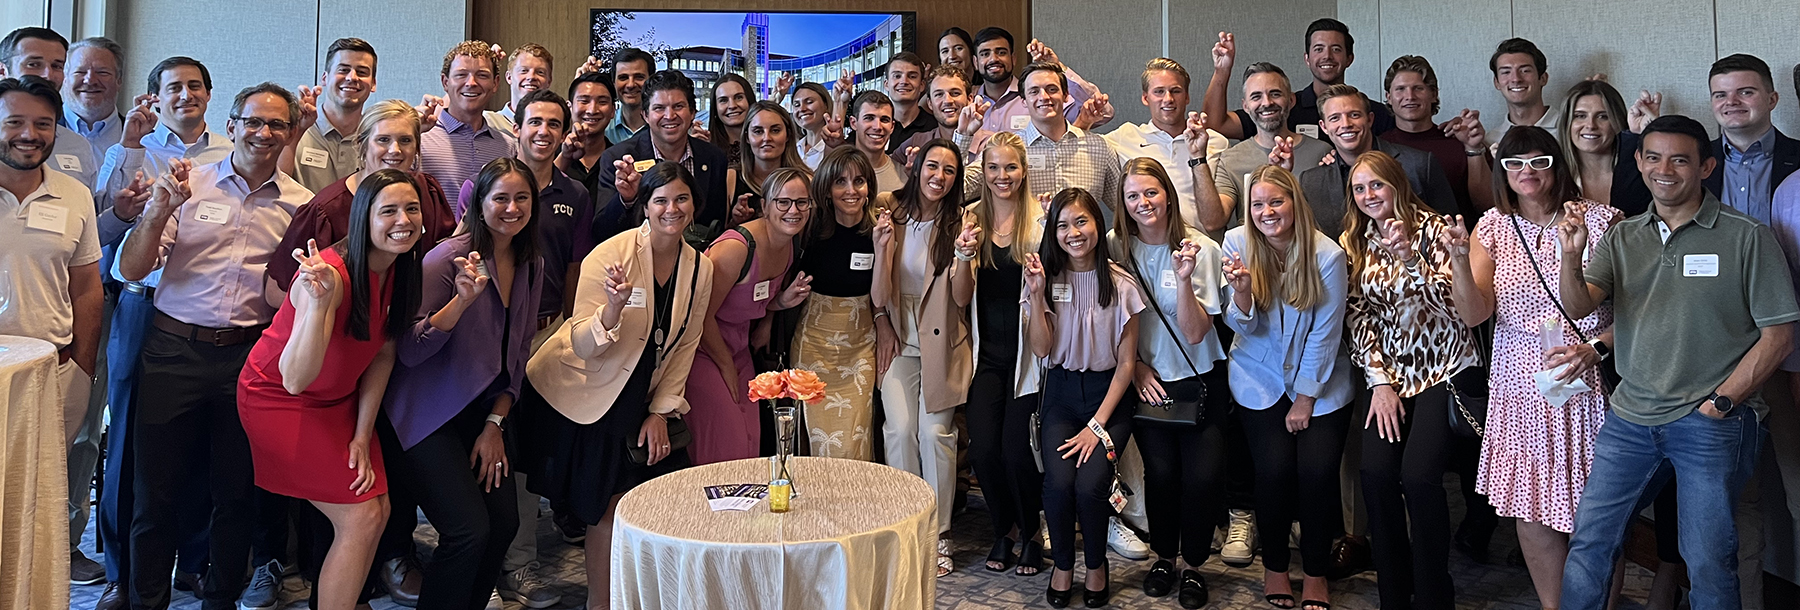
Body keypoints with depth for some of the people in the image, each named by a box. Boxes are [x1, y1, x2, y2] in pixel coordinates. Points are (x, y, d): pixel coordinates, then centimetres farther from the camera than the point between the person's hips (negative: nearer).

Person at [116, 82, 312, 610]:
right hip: (176, 350, -1)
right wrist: (160, 208, -16)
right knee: (156, 488, 5)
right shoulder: (189, 183, 2)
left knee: (236, 491, 10)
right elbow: (132, 270, -2)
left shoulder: (301, 204, 5)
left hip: (252, 356, 1)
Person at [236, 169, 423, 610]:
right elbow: (295, 379, -37)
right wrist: (319, 301, -50)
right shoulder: (333, 274, -31)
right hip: (277, 398, -7)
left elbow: (383, 354, 0)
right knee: (361, 517, -12)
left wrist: (362, 437, -4)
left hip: (338, 399, 7)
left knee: (377, 510, 3)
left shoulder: (401, 269, -8)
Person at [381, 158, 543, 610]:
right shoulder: (450, 257, -15)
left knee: (505, 522, -1)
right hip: (429, 414, -6)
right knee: (469, 530, -14)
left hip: (484, 412, 6)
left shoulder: (532, 266, 4)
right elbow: (409, 351, -20)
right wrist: (463, 299, -33)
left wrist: (495, 423, 3)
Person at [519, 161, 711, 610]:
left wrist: (662, 409, 1)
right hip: (579, 394, -5)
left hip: (636, 399, 5)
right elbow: (582, 346, -21)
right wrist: (614, 306, -38)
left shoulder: (700, 268, -2)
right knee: (610, 506, -1)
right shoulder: (611, 255, -18)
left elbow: (685, 347, 7)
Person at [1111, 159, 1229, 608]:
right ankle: (1164, 556, 12)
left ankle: (1193, 564, 11)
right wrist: (1135, 367, -1)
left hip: (1199, 379, -1)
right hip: (1145, 379, 1)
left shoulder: (1200, 248, -8)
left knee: (1203, 474, -13)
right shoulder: (1114, 247, -3)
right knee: (1161, 469, -14)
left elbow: (1195, 334, -13)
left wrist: (1184, 278, -25)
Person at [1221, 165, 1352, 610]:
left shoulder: (1326, 255, -15)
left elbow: (1325, 334, -9)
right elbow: (1244, 326, -9)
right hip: (1260, 377, 1)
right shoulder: (1237, 244, -9)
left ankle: (1317, 570, 13)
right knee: (1275, 468, -11)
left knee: (1318, 469, -11)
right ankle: (1274, 564, 13)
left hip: (1320, 379, -1)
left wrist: (1305, 399, -6)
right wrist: (1241, 291, -30)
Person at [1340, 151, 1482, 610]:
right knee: (1376, 473, -15)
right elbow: (1358, 315, 5)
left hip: (1443, 368, -4)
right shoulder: (1354, 242, 7)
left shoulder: (1434, 229, -7)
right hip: (1389, 371, 4)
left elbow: (1449, 301, -18)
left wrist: (1408, 257, -30)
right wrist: (1379, 381, -2)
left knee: (1418, 476, -20)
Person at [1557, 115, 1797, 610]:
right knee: (1588, 541, 8)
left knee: (1707, 560, 5)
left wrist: (1720, 402, -10)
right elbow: (1577, 307, -6)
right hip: (1630, 416, 4)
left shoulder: (1747, 237, -4)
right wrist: (1571, 256, -25)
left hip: (1711, 423, -3)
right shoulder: (1621, 239, 7)